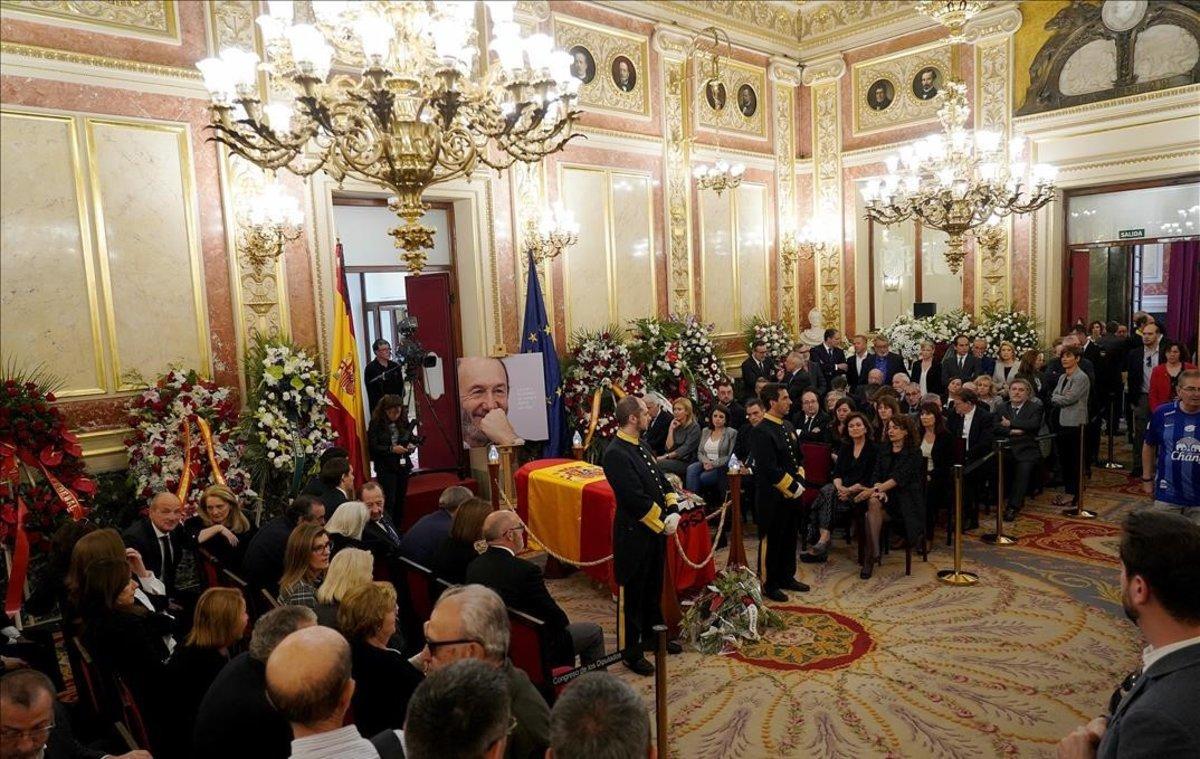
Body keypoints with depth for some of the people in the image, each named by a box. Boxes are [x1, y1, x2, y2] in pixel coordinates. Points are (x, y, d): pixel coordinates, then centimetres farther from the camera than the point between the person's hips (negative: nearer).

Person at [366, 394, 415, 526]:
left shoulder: (403, 422, 5)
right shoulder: (376, 424, -9)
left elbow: (412, 439, 14)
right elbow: (373, 446, -12)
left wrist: (412, 446, -8)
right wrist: (392, 449, -22)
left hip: (403, 466, 5)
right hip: (385, 468, -5)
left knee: (400, 500, 10)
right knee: (389, 501, -8)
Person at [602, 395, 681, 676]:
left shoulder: (639, 446, 8)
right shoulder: (616, 453, -22)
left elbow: (661, 480, 11)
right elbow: (636, 499, -25)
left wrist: (673, 511, -3)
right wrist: (662, 523, -16)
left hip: (655, 530, 9)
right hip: (634, 534, -9)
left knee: (654, 587, 22)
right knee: (632, 593, 5)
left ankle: (651, 635, 40)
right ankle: (630, 651, 19)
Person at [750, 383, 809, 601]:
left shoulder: (788, 426, 8)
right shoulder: (761, 432, -20)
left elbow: (797, 456, 18)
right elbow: (769, 469, -23)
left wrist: (799, 481, 3)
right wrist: (792, 487, -16)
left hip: (791, 493, 8)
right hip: (772, 496, -8)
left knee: (789, 537, 19)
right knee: (771, 540, 5)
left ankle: (786, 577, 35)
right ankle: (768, 584, 19)